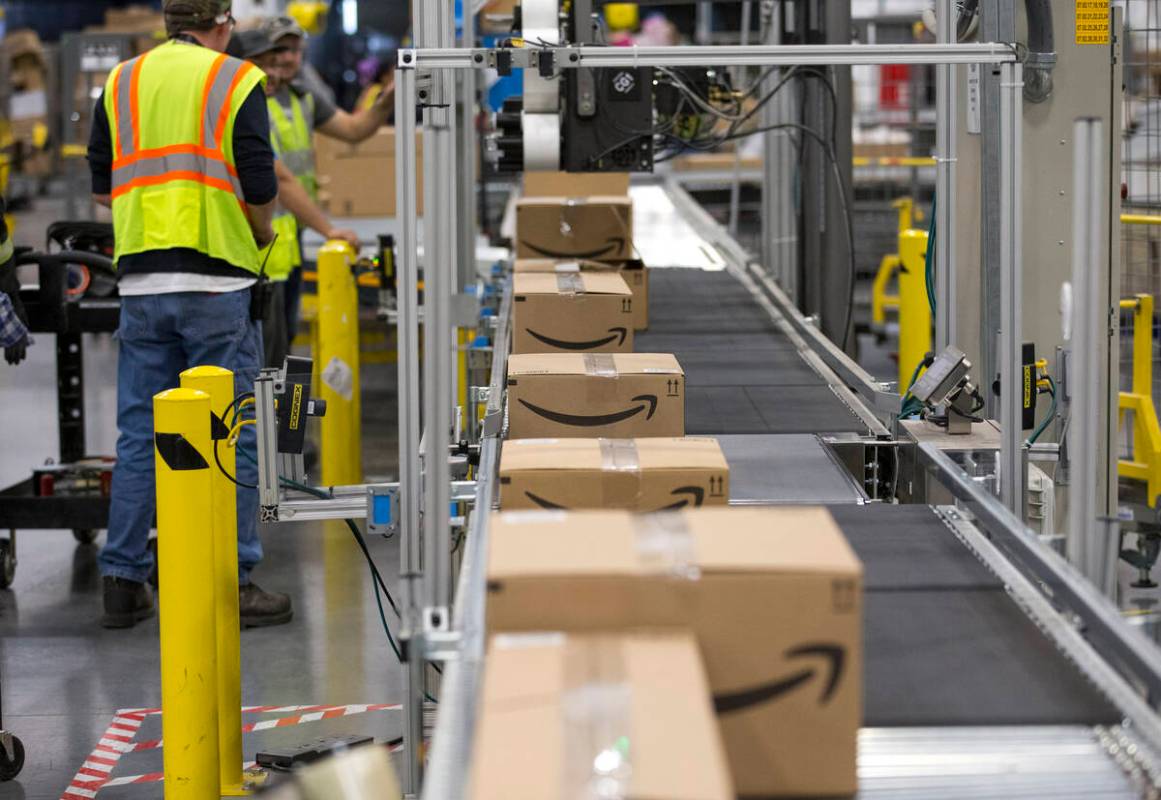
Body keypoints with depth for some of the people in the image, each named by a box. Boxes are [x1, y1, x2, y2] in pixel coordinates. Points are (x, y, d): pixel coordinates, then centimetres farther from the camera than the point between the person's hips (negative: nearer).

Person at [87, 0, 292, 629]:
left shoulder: (120, 83, 11)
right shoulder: (237, 83, -2)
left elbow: (101, 188, 10)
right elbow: (259, 191, -7)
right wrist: (261, 236, 12)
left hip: (141, 283, 4)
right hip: (217, 280, -4)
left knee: (139, 435, 9)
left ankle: (123, 582, 11)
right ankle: (233, 585, 3)